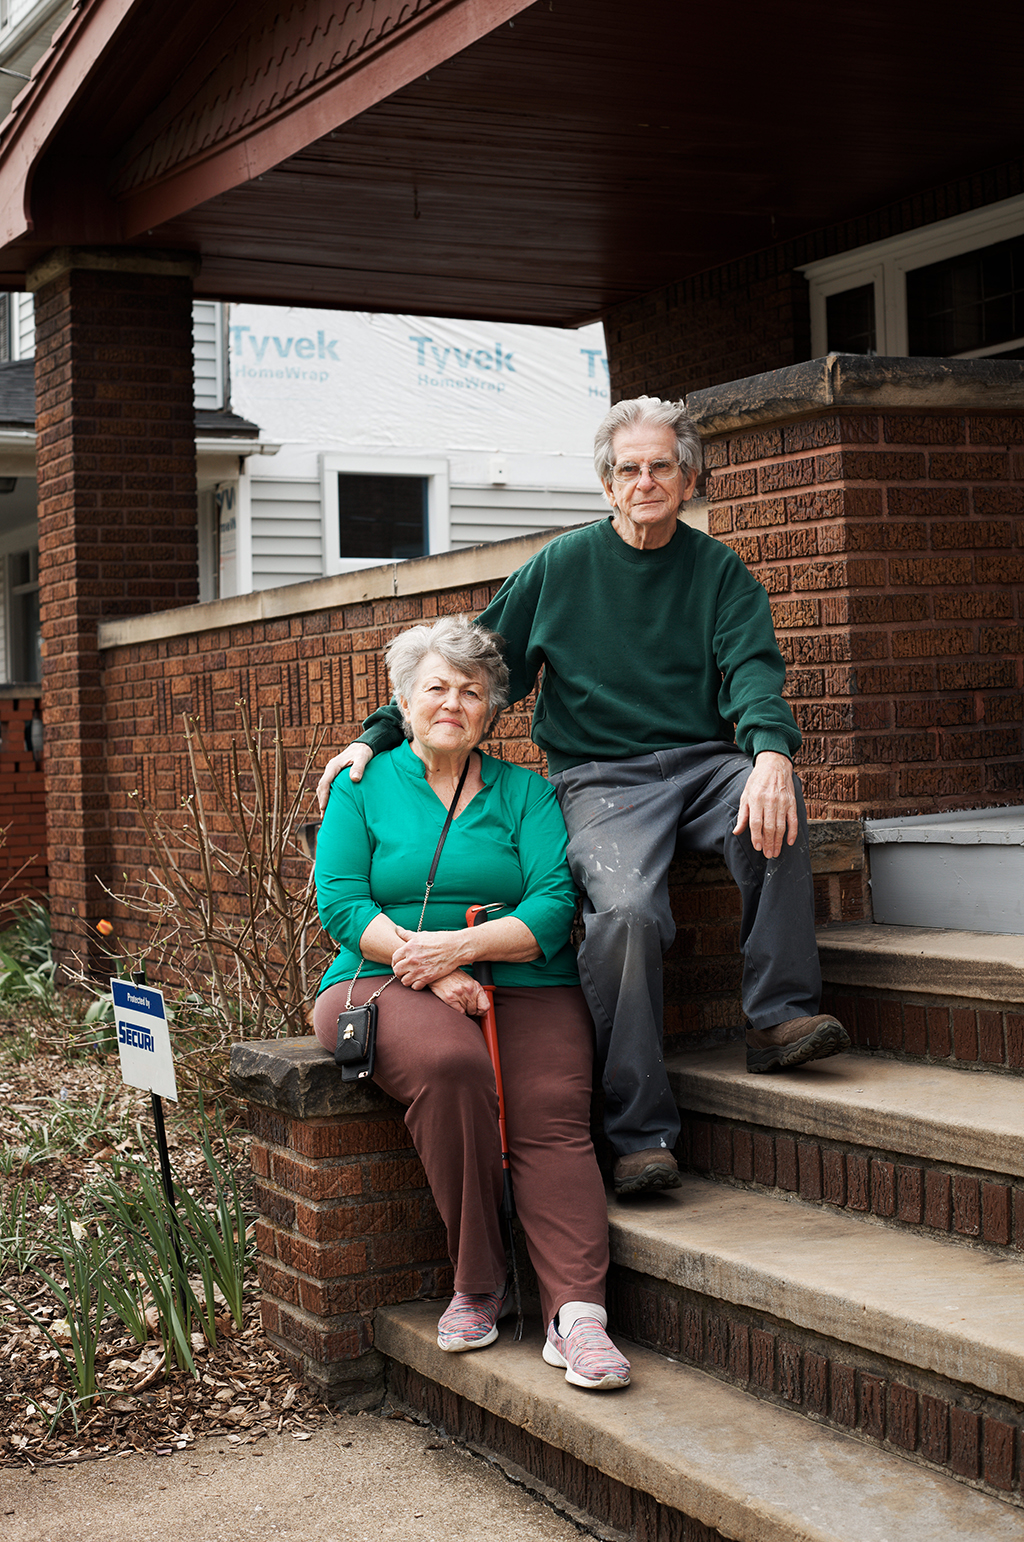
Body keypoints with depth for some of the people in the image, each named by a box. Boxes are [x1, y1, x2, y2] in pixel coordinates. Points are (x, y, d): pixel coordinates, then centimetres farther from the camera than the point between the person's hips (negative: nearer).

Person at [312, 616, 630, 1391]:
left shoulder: (526, 794, 14)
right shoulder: (362, 786, 12)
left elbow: (554, 906, 0)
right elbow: (340, 903, 0)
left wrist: (461, 946, -17)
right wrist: (423, 965, -16)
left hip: (523, 986, 2)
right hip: (388, 980, -1)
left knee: (553, 1115, -27)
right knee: (447, 1063, -34)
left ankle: (577, 1312, -34)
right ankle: (479, 1285, -20)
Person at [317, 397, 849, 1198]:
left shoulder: (719, 571, 11)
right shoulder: (563, 565, 9)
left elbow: (753, 670, -5)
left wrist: (770, 749, -28)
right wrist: (378, 736, 1)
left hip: (705, 762, 2)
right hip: (602, 778, -2)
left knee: (775, 807, -34)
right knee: (625, 908, -31)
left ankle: (781, 1015, -25)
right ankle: (641, 1134, -24)